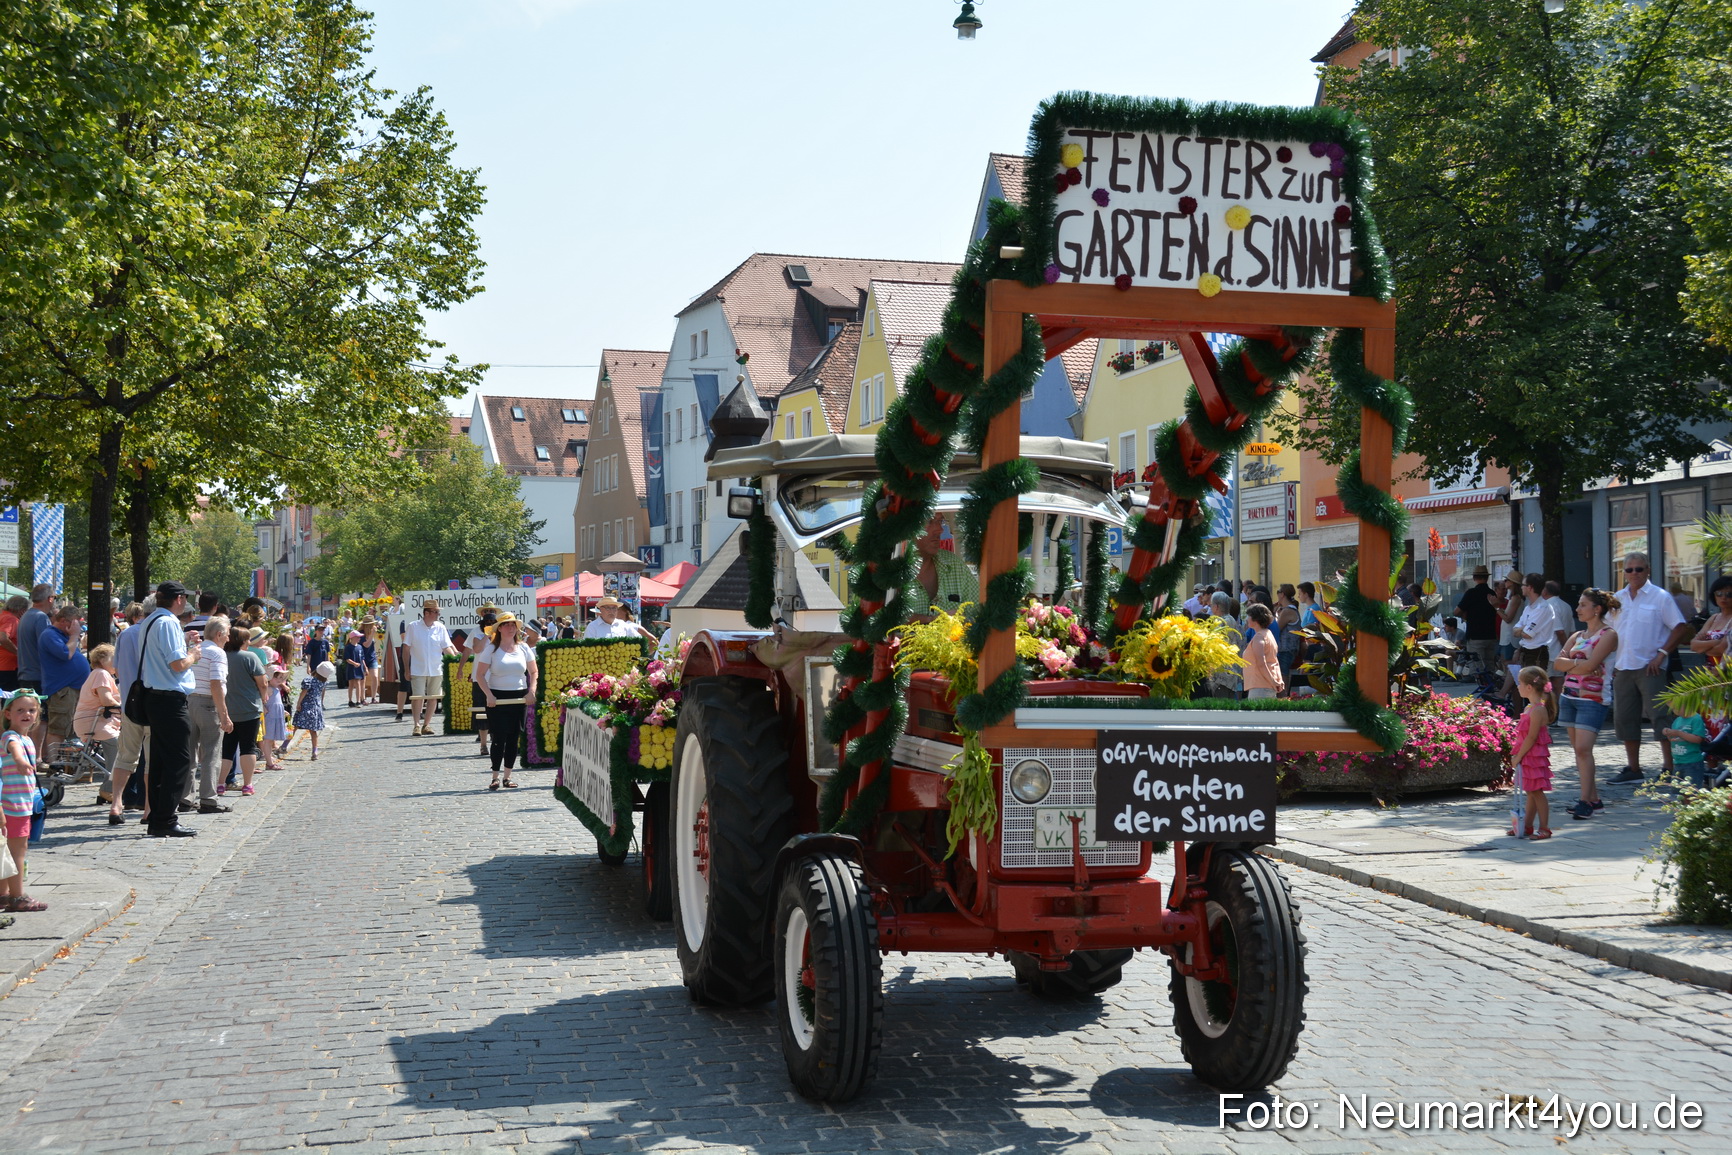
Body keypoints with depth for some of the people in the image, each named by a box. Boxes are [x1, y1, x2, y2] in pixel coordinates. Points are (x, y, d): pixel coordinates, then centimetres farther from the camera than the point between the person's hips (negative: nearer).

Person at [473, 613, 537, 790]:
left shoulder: (523, 647, 8)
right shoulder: (491, 649, -1)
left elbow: (533, 672, 13)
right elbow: (480, 675, -2)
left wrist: (532, 691, -3)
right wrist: (489, 695, -13)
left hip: (519, 698, 3)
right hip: (497, 698, -3)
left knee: (514, 738, 5)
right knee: (499, 737, -6)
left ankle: (507, 777, 14)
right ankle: (495, 778, 2)